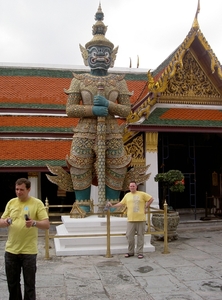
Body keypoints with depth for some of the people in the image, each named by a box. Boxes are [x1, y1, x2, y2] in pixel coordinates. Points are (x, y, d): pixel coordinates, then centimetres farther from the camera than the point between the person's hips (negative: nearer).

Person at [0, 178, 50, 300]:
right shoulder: (11, 202, 6)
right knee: (12, 282, 16)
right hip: (11, 250, 4)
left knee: (29, 284, 6)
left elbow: (46, 224, -10)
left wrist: (34, 223, -30)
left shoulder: (37, 203, -7)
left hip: (28, 251, -4)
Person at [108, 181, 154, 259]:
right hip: (131, 219, 2)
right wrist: (112, 205, 8)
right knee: (129, 236, 0)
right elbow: (121, 203, 15)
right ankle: (130, 252, 15)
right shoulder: (127, 195, 12)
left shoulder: (142, 194, 2)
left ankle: (140, 253, 12)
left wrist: (145, 207, 1)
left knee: (140, 236, 2)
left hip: (140, 219, -2)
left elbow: (151, 199, 5)